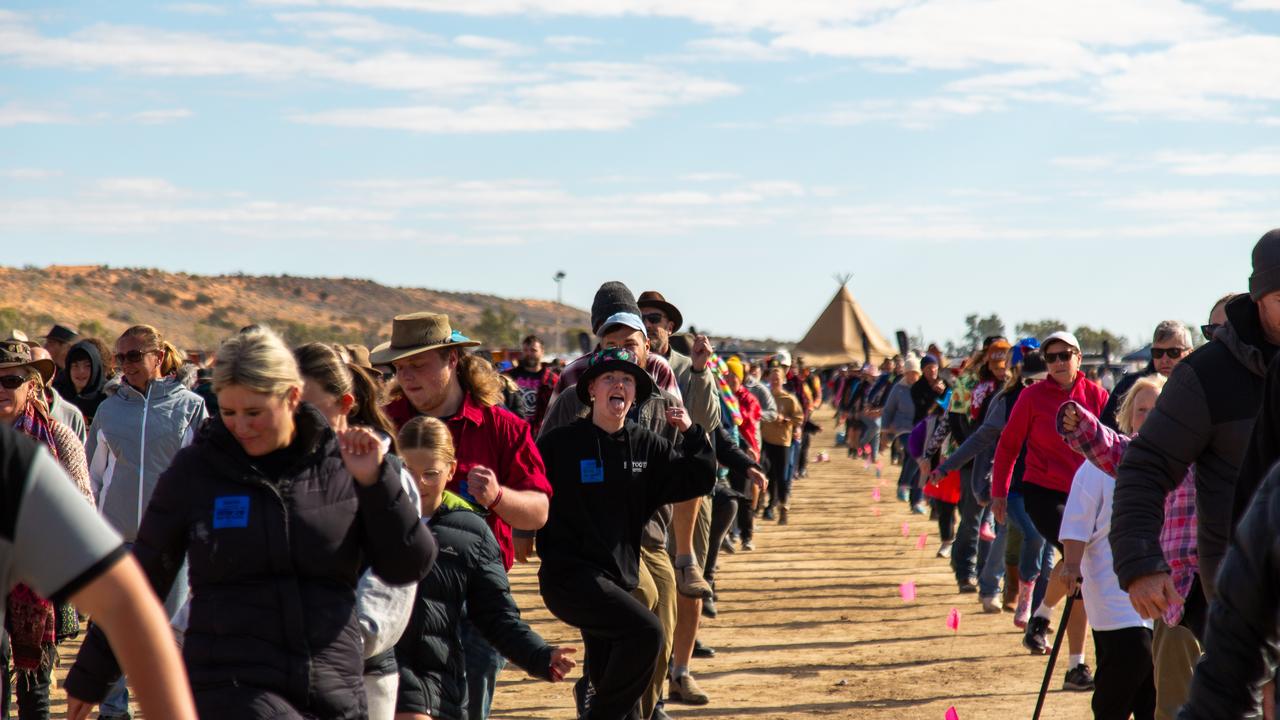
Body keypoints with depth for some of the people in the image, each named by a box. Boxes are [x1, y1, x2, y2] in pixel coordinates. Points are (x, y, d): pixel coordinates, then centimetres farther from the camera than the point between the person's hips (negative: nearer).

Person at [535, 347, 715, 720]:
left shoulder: (646, 445, 8)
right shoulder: (560, 443, -7)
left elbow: (698, 481, 9)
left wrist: (692, 433, -1)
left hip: (621, 575, 6)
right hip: (571, 574, -6)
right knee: (645, 631, -27)